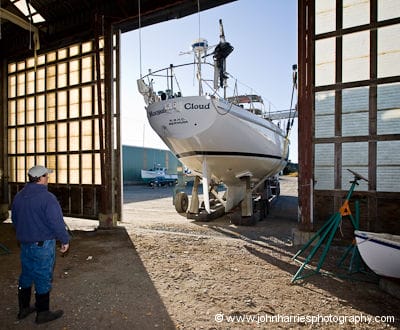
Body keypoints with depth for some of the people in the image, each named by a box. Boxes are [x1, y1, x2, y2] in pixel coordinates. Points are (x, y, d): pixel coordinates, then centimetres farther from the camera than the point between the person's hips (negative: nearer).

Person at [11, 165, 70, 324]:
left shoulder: (19, 196, 5)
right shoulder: (47, 197, -21)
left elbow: (14, 219, 17)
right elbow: (56, 222, -22)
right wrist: (65, 240, -9)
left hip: (24, 244, 8)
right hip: (43, 245, -7)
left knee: (26, 276, 20)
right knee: (43, 278, 5)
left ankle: (23, 308, 36)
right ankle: (42, 313, 19)